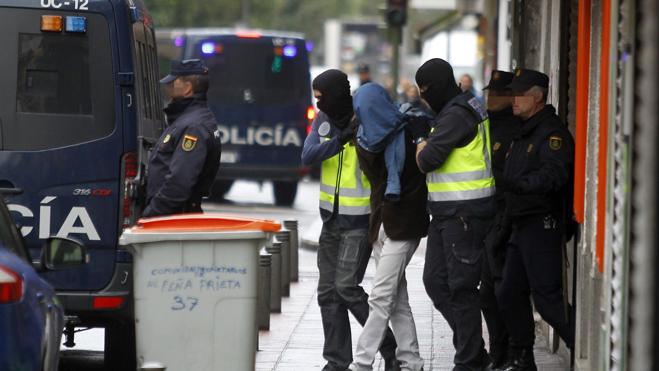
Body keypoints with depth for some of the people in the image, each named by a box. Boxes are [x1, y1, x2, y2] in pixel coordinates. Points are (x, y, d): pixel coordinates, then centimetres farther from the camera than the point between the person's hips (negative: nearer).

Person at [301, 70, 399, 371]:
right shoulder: (323, 121, 5)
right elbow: (308, 155, -10)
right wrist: (340, 139, -23)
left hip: (359, 221, -7)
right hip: (331, 219, 7)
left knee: (346, 287, -13)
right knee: (328, 292, 7)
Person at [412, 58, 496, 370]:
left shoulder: (456, 116, -17)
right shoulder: (464, 109, 15)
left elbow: (427, 161, -17)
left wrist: (421, 137, 0)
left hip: (465, 214, -10)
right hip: (446, 213, 10)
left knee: (462, 288, -4)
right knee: (435, 281, 11)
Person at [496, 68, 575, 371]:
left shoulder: (552, 133, -13)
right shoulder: (524, 133, 19)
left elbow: (553, 175, -29)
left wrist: (518, 184, -40)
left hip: (543, 224, -10)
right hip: (522, 226, 10)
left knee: (547, 297, -14)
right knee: (510, 295, 11)